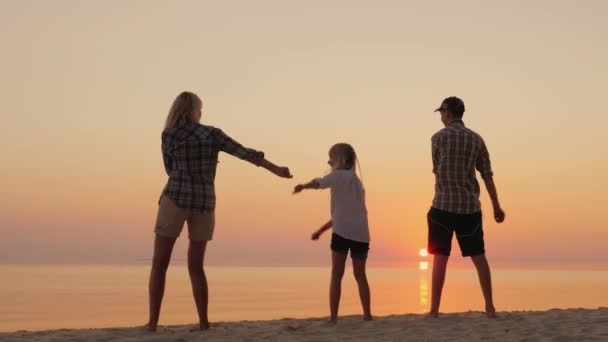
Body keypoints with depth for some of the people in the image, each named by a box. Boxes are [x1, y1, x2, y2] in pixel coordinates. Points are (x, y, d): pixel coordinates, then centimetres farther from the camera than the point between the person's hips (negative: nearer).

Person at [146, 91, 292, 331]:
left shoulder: (168, 135, 0)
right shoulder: (212, 133, 3)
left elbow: (171, 170, 11)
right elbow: (244, 153, 0)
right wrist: (276, 170, 3)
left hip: (176, 200, -2)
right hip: (204, 204, 3)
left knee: (159, 264, 4)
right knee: (195, 266, 13)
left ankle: (153, 322, -5)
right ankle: (203, 322, 6)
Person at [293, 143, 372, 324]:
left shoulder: (340, 175, 0)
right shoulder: (355, 180, 24)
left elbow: (319, 183, -24)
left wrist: (302, 186, -11)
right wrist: (321, 230, 29)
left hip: (343, 232, -7)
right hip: (361, 234, 7)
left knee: (336, 275, 0)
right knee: (360, 276, 13)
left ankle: (333, 317, -3)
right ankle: (367, 315, 10)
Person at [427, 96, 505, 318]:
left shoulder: (439, 137, -4)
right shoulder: (476, 139, 7)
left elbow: (437, 170, 8)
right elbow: (487, 175, 5)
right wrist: (496, 206, 9)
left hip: (444, 205, -3)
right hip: (470, 207, 3)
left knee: (440, 258, -1)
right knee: (479, 257, 9)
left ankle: (434, 310, -1)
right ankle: (490, 307, 9)